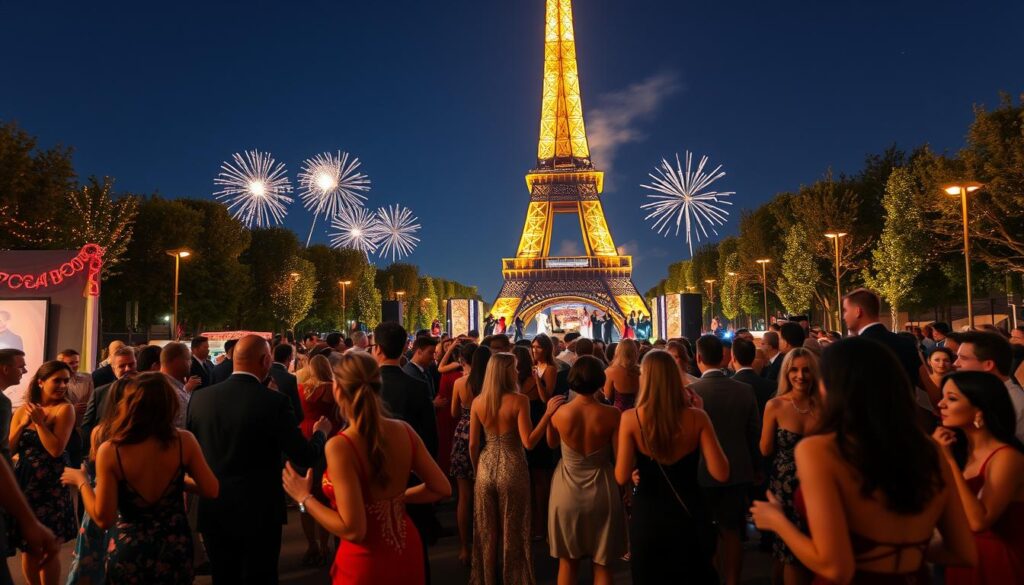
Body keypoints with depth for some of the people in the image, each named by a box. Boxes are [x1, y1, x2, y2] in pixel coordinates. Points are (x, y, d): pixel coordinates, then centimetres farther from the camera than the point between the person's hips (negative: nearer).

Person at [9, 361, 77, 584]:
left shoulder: (65, 409, -11)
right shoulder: (22, 410, 3)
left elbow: (56, 449, -19)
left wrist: (39, 421, -16)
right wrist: (23, 424, -11)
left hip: (51, 486, -4)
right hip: (24, 484, 4)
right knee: (28, 547, 15)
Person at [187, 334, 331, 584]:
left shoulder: (199, 397, -7)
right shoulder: (274, 401, -19)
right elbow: (305, 455, -14)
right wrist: (321, 433, 7)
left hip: (213, 511, 4)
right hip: (259, 512, -3)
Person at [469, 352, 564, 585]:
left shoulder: (478, 402, -5)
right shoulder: (519, 400, -16)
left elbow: (473, 445, 0)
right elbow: (528, 442, -21)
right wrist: (548, 413, -21)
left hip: (486, 469, 3)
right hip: (512, 470, -3)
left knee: (486, 532, 19)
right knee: (513, 531, 15)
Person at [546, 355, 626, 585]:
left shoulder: (559, 413, -13)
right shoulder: (611, 414, -17)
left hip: (567, 492, 1)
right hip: (601, 493, -1)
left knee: (567, 562, 19)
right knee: (602, 564, 16)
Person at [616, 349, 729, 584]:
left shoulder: (630, 418, -17)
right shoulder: (696, 417, -14)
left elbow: (622, 477, -16)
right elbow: (721, 473, -13)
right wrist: (703, 421, -5)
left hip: (647, 516, -1)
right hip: (689, 515, 1)